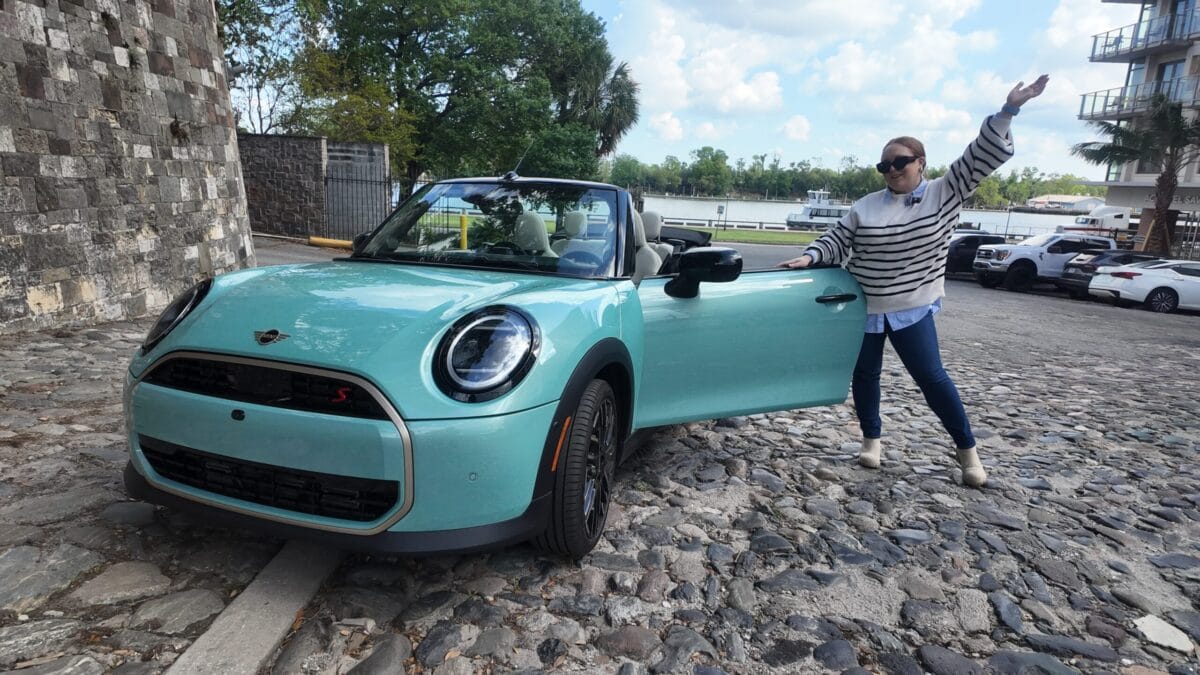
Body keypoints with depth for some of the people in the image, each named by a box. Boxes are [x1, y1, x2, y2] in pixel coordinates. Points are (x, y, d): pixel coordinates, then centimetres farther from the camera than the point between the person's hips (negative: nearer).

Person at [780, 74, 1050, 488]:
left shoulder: (945, 194, -1)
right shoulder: (866, 207, 2)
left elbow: (983, 157, -5)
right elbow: (837, 241, 4)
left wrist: (1008, 111, -12)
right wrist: (809, 258, -13)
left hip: (912, 308, -2)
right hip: (863, 306, 3)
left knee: (931, 377, -2)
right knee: (865, 375, 10)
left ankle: (967, 449, 14)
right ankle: (872, 439, 28)